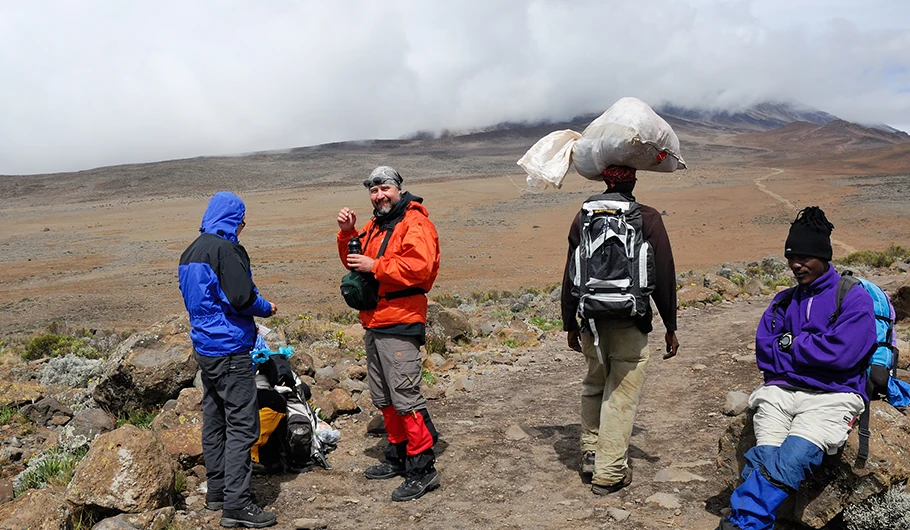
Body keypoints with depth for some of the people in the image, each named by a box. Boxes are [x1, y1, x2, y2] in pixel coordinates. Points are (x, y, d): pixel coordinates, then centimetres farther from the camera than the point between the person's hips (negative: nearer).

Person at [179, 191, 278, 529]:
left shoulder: (190, 252, 15)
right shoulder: (225, 249, -15)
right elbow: (242, 297, -22)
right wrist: (267, 309, -2)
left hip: (204, 347, 10)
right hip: (229, 349, -10)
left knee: (214, 420, 15)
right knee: (242, 425, -7)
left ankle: (217, 492, 25)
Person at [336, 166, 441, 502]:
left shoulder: (415, 224, -10)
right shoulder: (375, 226, 20)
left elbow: (419, 266, -25)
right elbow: (355, 261, 25)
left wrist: (375, 266, -21)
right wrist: (348, 234, 8)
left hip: (399, 326, -10)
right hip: (374, 325, 10)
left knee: (405, 398, -9)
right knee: (383, 398, 16)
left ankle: (422, 469, -1)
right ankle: (398, 457, 30)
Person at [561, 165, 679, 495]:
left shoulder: (584, 216, 3)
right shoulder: (647, 219, -6)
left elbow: (570, 275, 5)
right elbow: (663, 276, -6)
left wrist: (570, 323, 14)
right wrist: (670, 327, 3)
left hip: (591, 322, 4)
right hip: (630, 324, -3)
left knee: (594, 386, 23)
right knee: (621, 396, 5)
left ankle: (591, 453, 33)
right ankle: (609, 473, 11)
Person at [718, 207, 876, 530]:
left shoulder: (854, 299, 3)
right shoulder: (784, 301, 19)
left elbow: (840, 354, -11)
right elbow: (764, 351, 10)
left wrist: (791, 344, 1)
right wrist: (810, 349, -3)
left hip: (831, 396, -4)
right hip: (781, 391, 4)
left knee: (790, 460, -28)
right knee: (765, 457, -22)